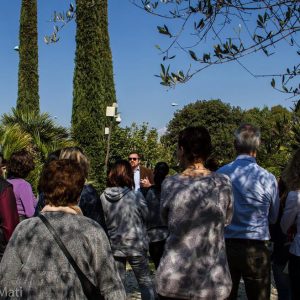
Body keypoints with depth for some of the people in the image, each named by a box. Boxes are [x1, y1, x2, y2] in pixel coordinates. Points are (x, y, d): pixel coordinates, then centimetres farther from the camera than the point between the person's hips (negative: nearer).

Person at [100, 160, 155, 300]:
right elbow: (145, 215, -2)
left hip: (114, 245, 3)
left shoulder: (103, 197, -10)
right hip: (135, 245, -2)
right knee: (145, 281, 14)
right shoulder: (136, 196, -17)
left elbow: (103, 221, 2)